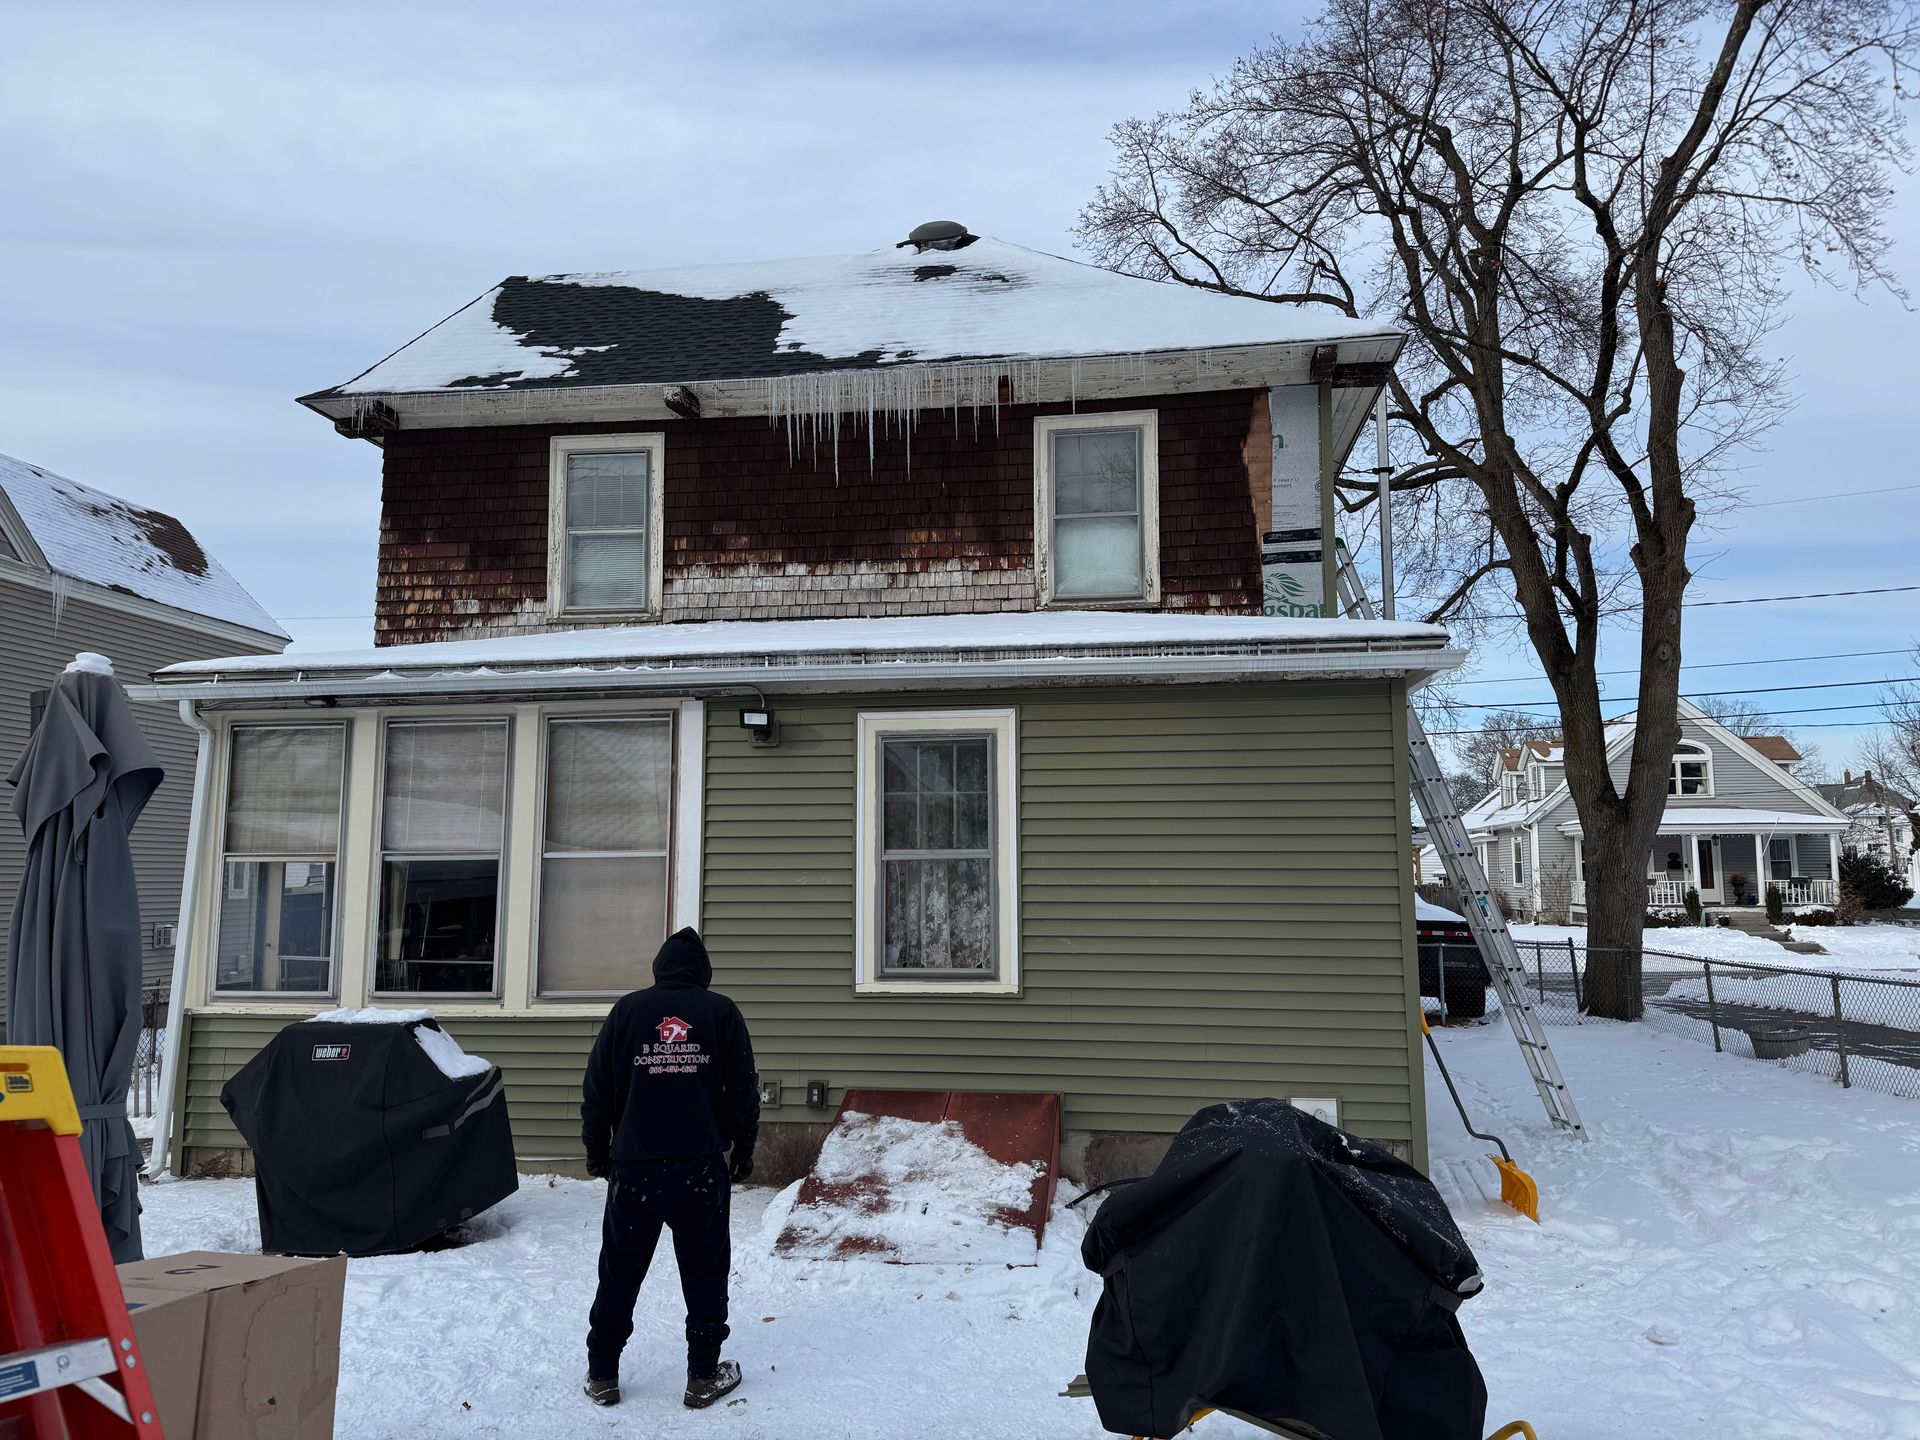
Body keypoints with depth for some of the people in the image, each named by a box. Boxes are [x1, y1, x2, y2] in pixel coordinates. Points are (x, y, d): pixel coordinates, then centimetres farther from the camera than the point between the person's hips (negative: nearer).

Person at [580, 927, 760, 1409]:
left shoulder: (628, 1009, 3)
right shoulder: (721, 1011, 1)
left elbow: (596, 1090, 4)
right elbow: (744, 1092, 0)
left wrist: (596, 1152, 14)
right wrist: (743, 1151, 12)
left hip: (634, 1168, 1)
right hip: (701, 1169, -1)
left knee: (619, 1274, 14)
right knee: (705, 1274, 10)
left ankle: (602, 1375, 20)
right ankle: (703, 1377, 15)